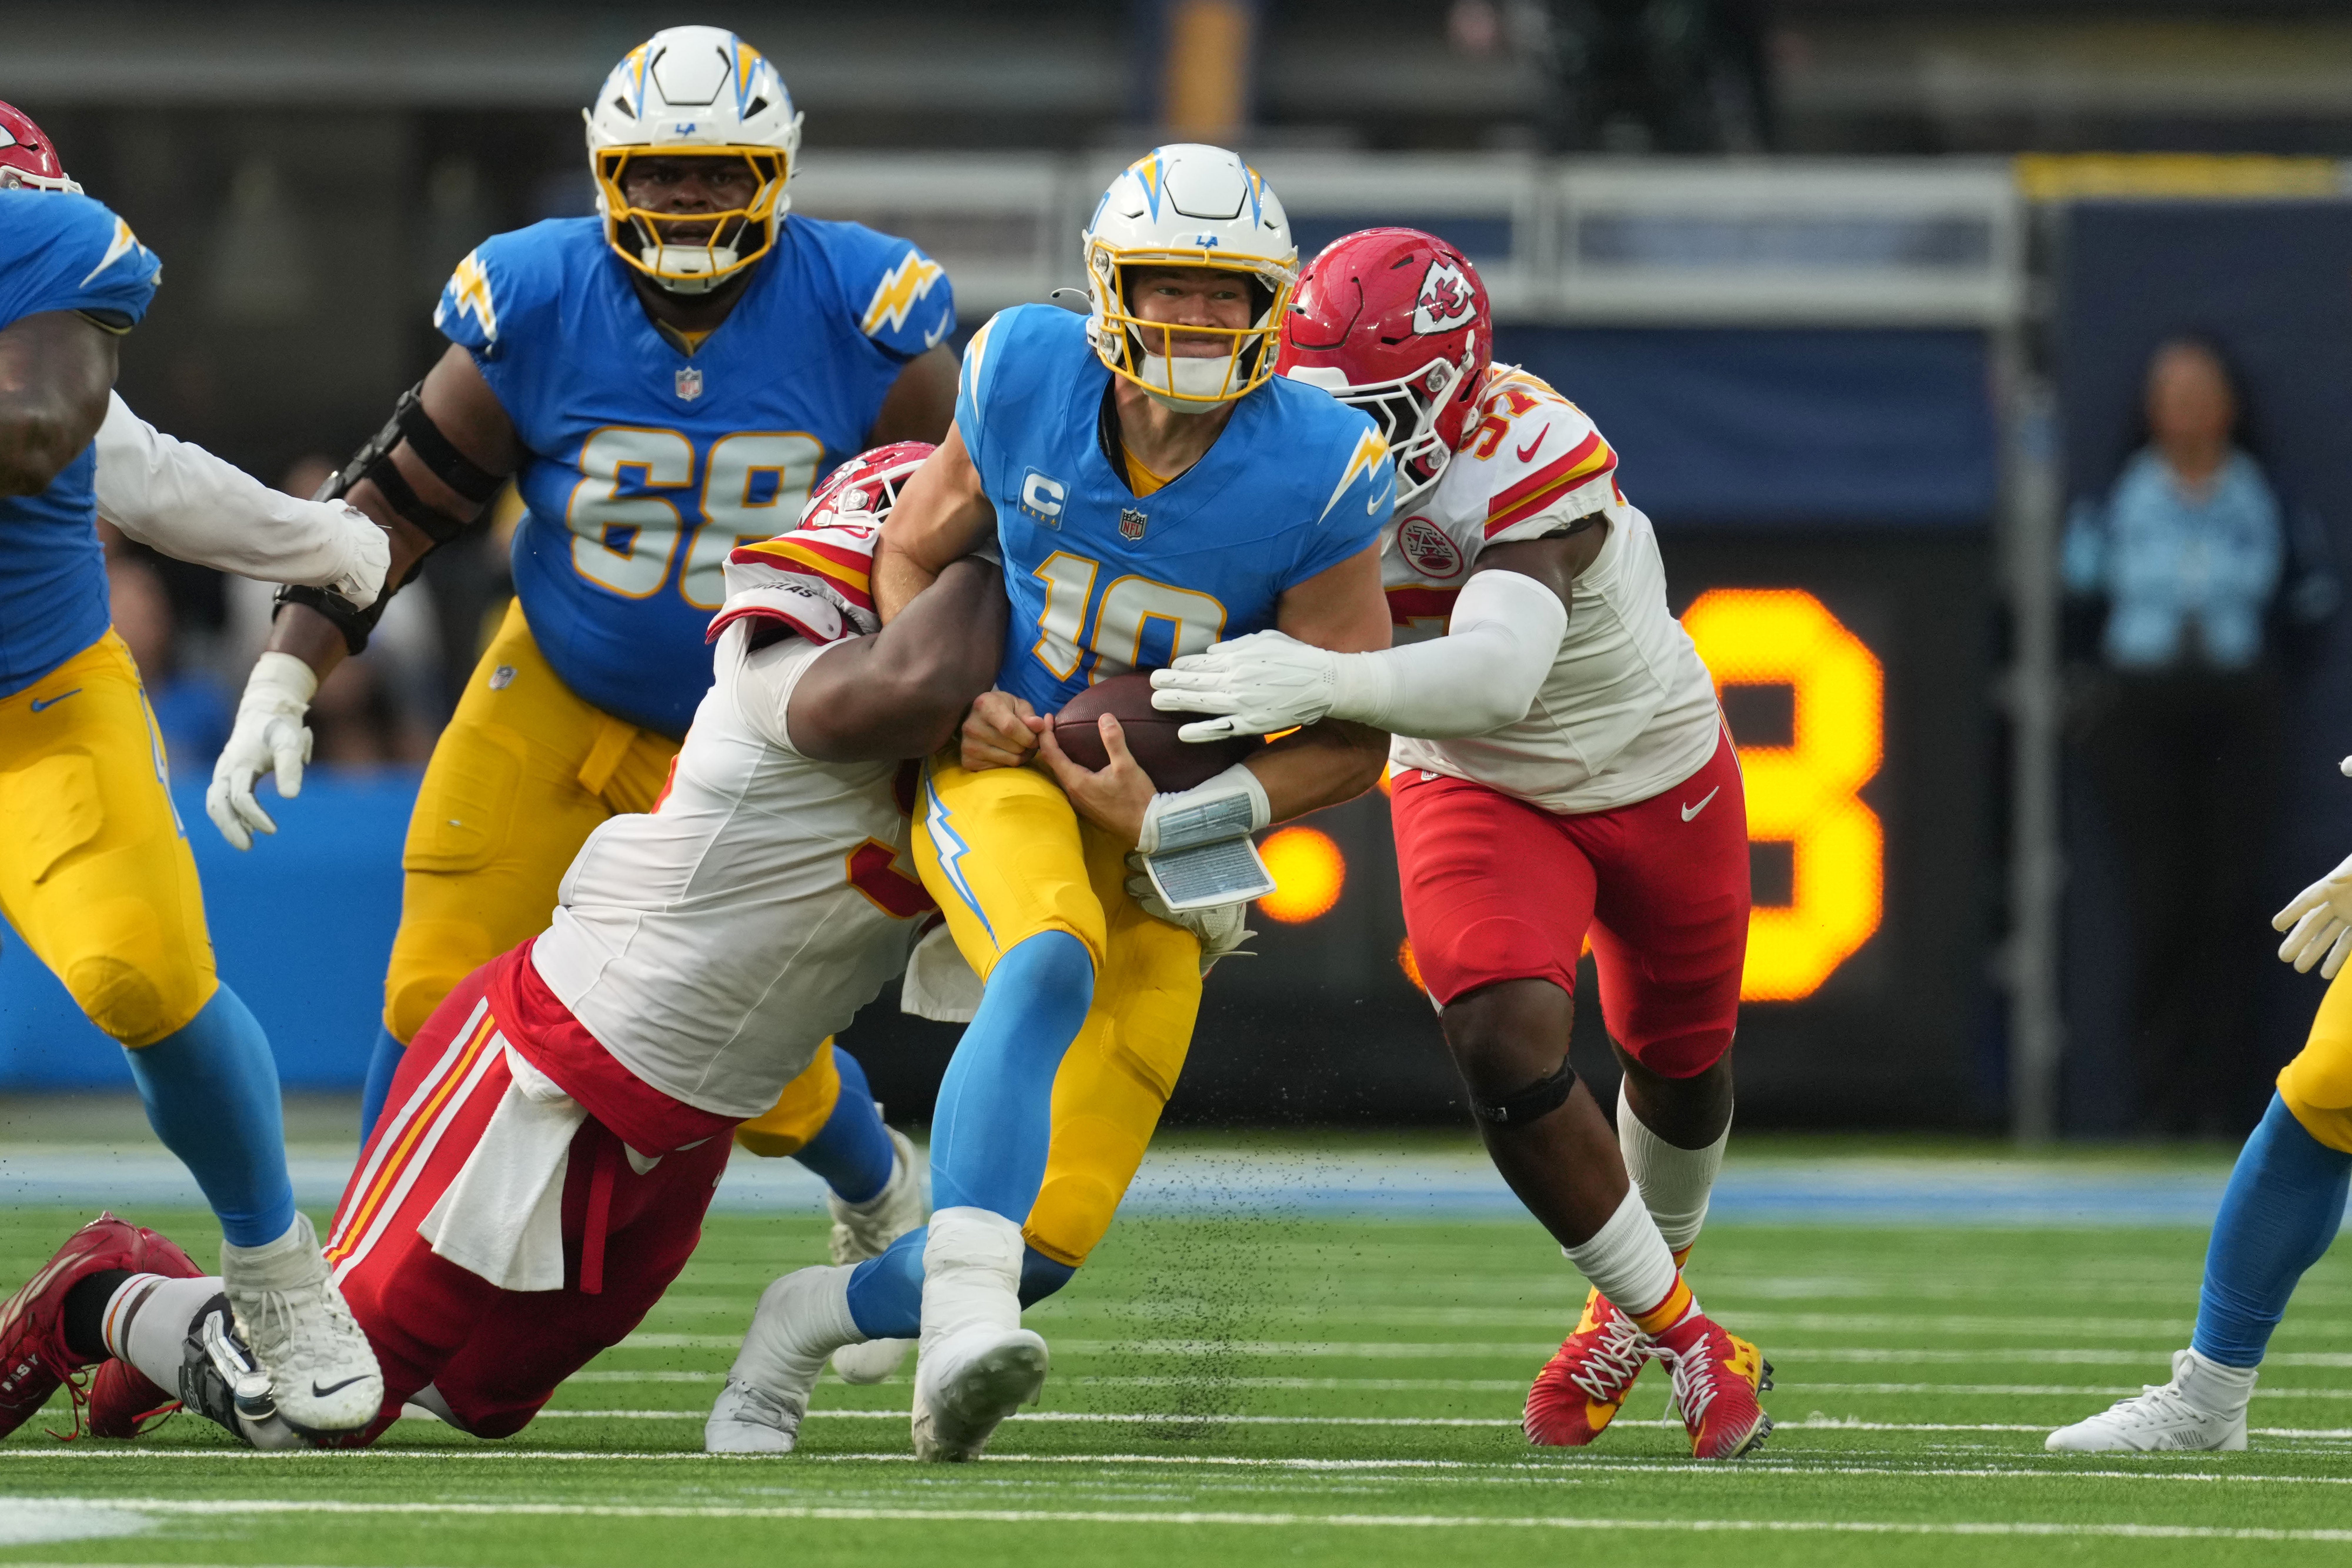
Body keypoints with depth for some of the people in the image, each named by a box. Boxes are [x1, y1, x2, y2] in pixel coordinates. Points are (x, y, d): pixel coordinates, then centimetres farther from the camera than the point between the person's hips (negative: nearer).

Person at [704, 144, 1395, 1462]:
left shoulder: (1315, 475, -15)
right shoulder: (1028, 377, -10)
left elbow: (1354, 737, -8)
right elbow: (913, 557, 8)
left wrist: (1172, 820, -19)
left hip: (1158, 831, 1)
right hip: (1004, 768, -1)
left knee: (1059, 1233, -5)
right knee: (1050, 966, -38)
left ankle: (811, 1321, 23)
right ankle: (962, 1329, -52)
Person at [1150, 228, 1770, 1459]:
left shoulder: (1534, 467, -39)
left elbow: (1496, 674, -56)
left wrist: (1323, 683, -72)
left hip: (1653, 776, -2)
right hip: (1475, 791, 2)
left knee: (1678, 1059, 22)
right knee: (1505, 1050, -21)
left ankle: (1653, 1277, 54)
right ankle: (1673, 1330, -2)